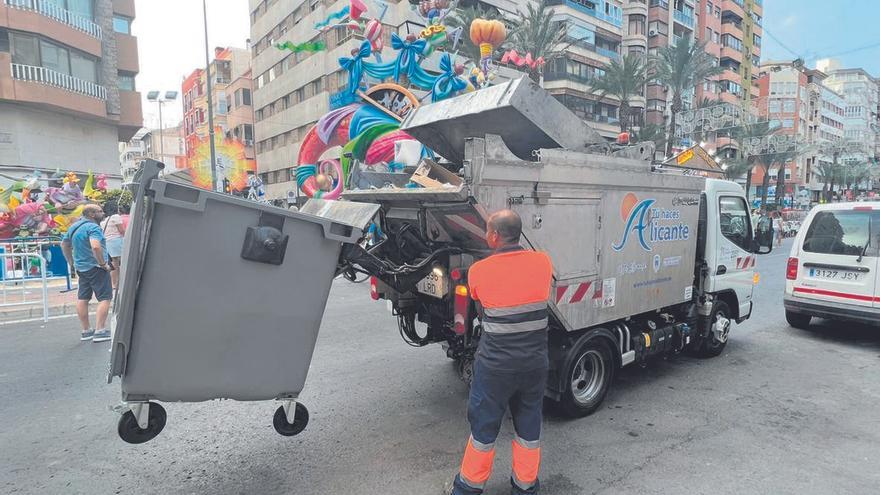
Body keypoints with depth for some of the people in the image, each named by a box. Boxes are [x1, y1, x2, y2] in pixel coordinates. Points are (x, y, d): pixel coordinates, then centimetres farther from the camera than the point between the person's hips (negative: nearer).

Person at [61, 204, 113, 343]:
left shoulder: (74, 226, 13)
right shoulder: (93, 227, -17)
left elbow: (64, 245, 24)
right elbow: (95, 247, -32)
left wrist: (72, 263, 27)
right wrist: (103, 263, -21)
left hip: (81, 267, 10)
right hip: (96, 268, -9)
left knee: (82, 299, 12)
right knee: (104, 298, -6)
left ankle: (86, 331, 21)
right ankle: (100, 331, -9)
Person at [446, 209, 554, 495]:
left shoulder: (478, 271, -14)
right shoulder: (543, 262, -6)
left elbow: (479, 310, 2)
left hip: (495, 365, -3)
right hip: (535, 362, 3)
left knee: (484, 425, 14)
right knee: (529, 424, 19)